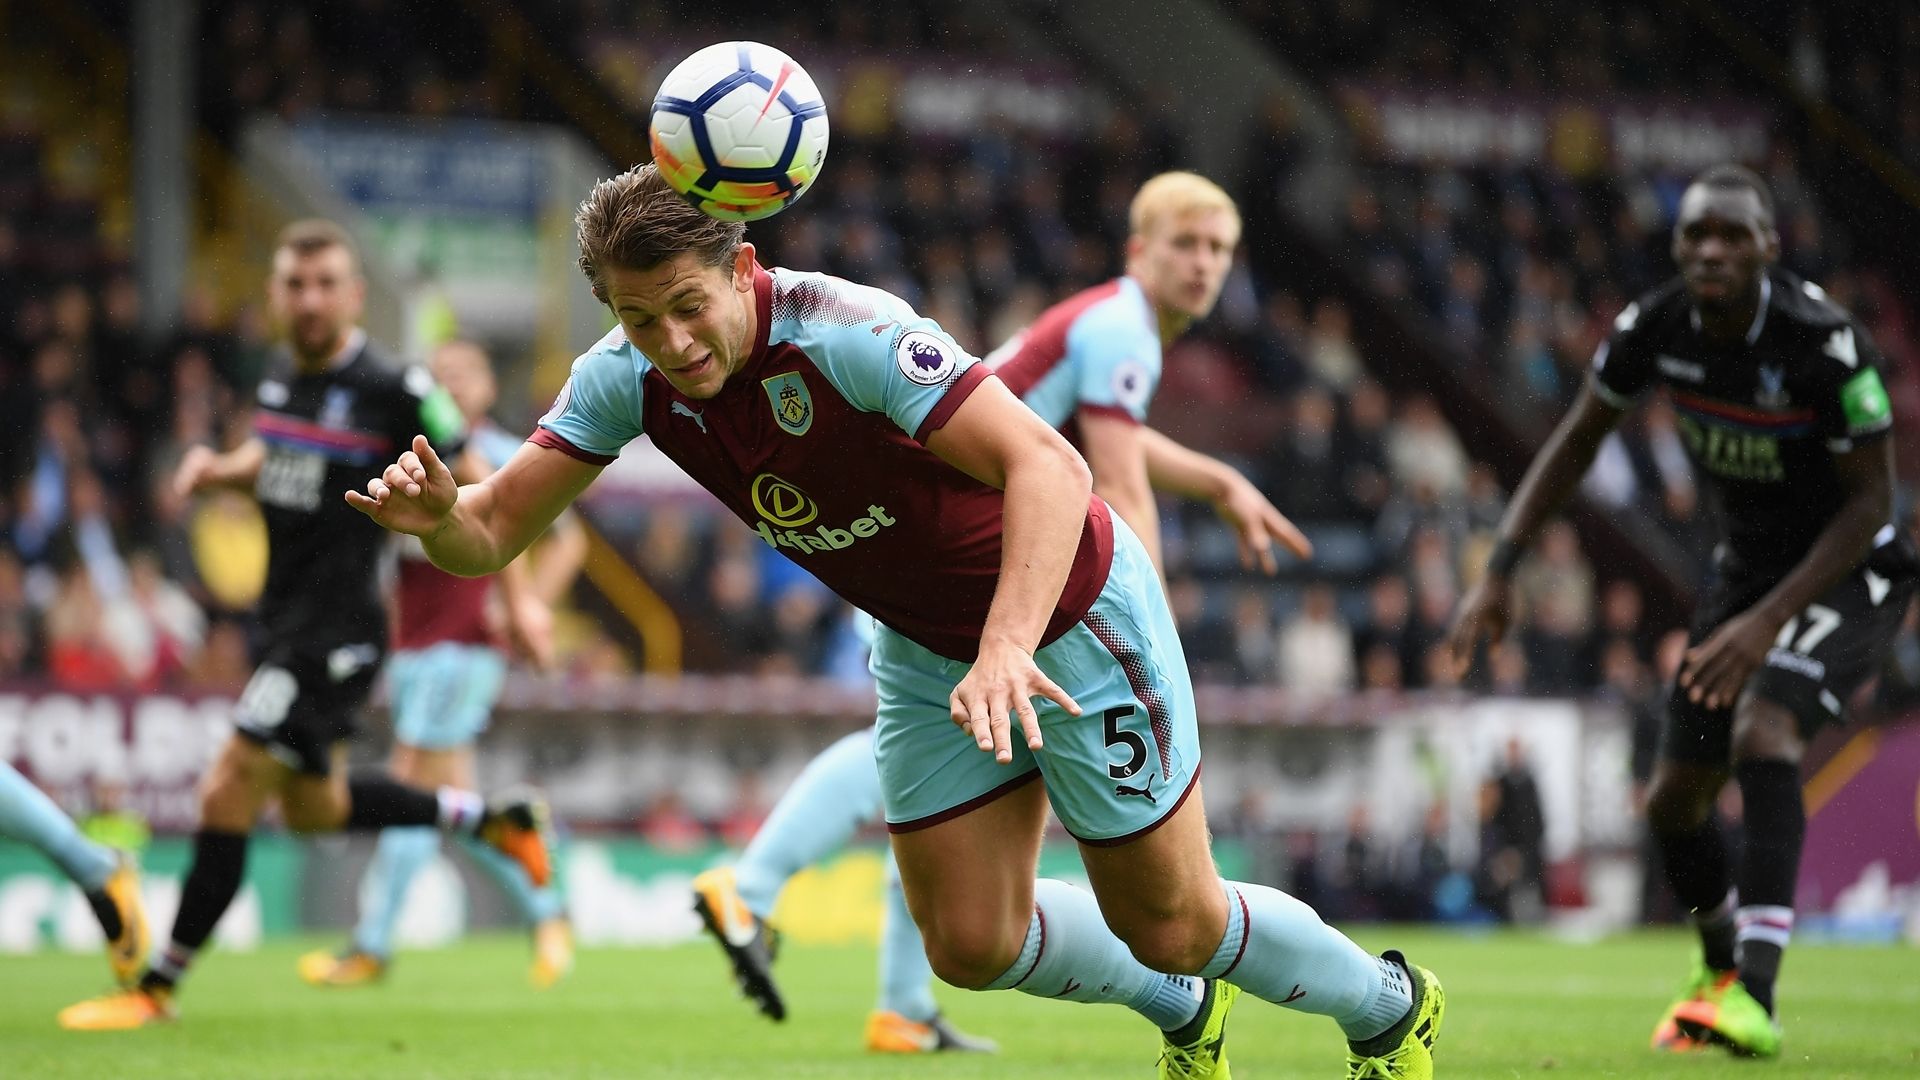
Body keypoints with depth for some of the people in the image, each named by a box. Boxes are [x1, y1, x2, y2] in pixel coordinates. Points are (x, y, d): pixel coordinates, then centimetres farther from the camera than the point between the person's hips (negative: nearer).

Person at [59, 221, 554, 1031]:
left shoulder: (394, 392, -17)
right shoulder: (281, 377, 5)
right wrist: (218, 468, 2)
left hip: (337, 633, -9)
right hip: (287, 624, 9)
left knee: (228, 791, -11)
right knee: (312, 807, 20)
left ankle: (157, 988, -1)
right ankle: (492, 820, 36)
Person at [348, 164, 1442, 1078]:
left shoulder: (848, 333, -35)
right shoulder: (628, 379, -16)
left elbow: (1049, 465, -44)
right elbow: (493, 533, -12)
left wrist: (1008, 649, -57)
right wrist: (436, 512, -36)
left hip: (1072, 611, -6)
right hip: (925, 649, 6)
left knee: (1171, 926, 2)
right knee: (972, 945, 5)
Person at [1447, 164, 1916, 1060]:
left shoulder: (1827, 341, -29)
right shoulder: (1655, 328, -14)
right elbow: (1576, 442, 2)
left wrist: (1769, 621, -29)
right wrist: (1499, 570, -6)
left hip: (1848, 572, -6)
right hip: (1746, 566, 6)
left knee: (1762, 727, -32)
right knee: (1675, 800, 4)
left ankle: (1754, 998, -37)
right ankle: (1717, 966, 35)